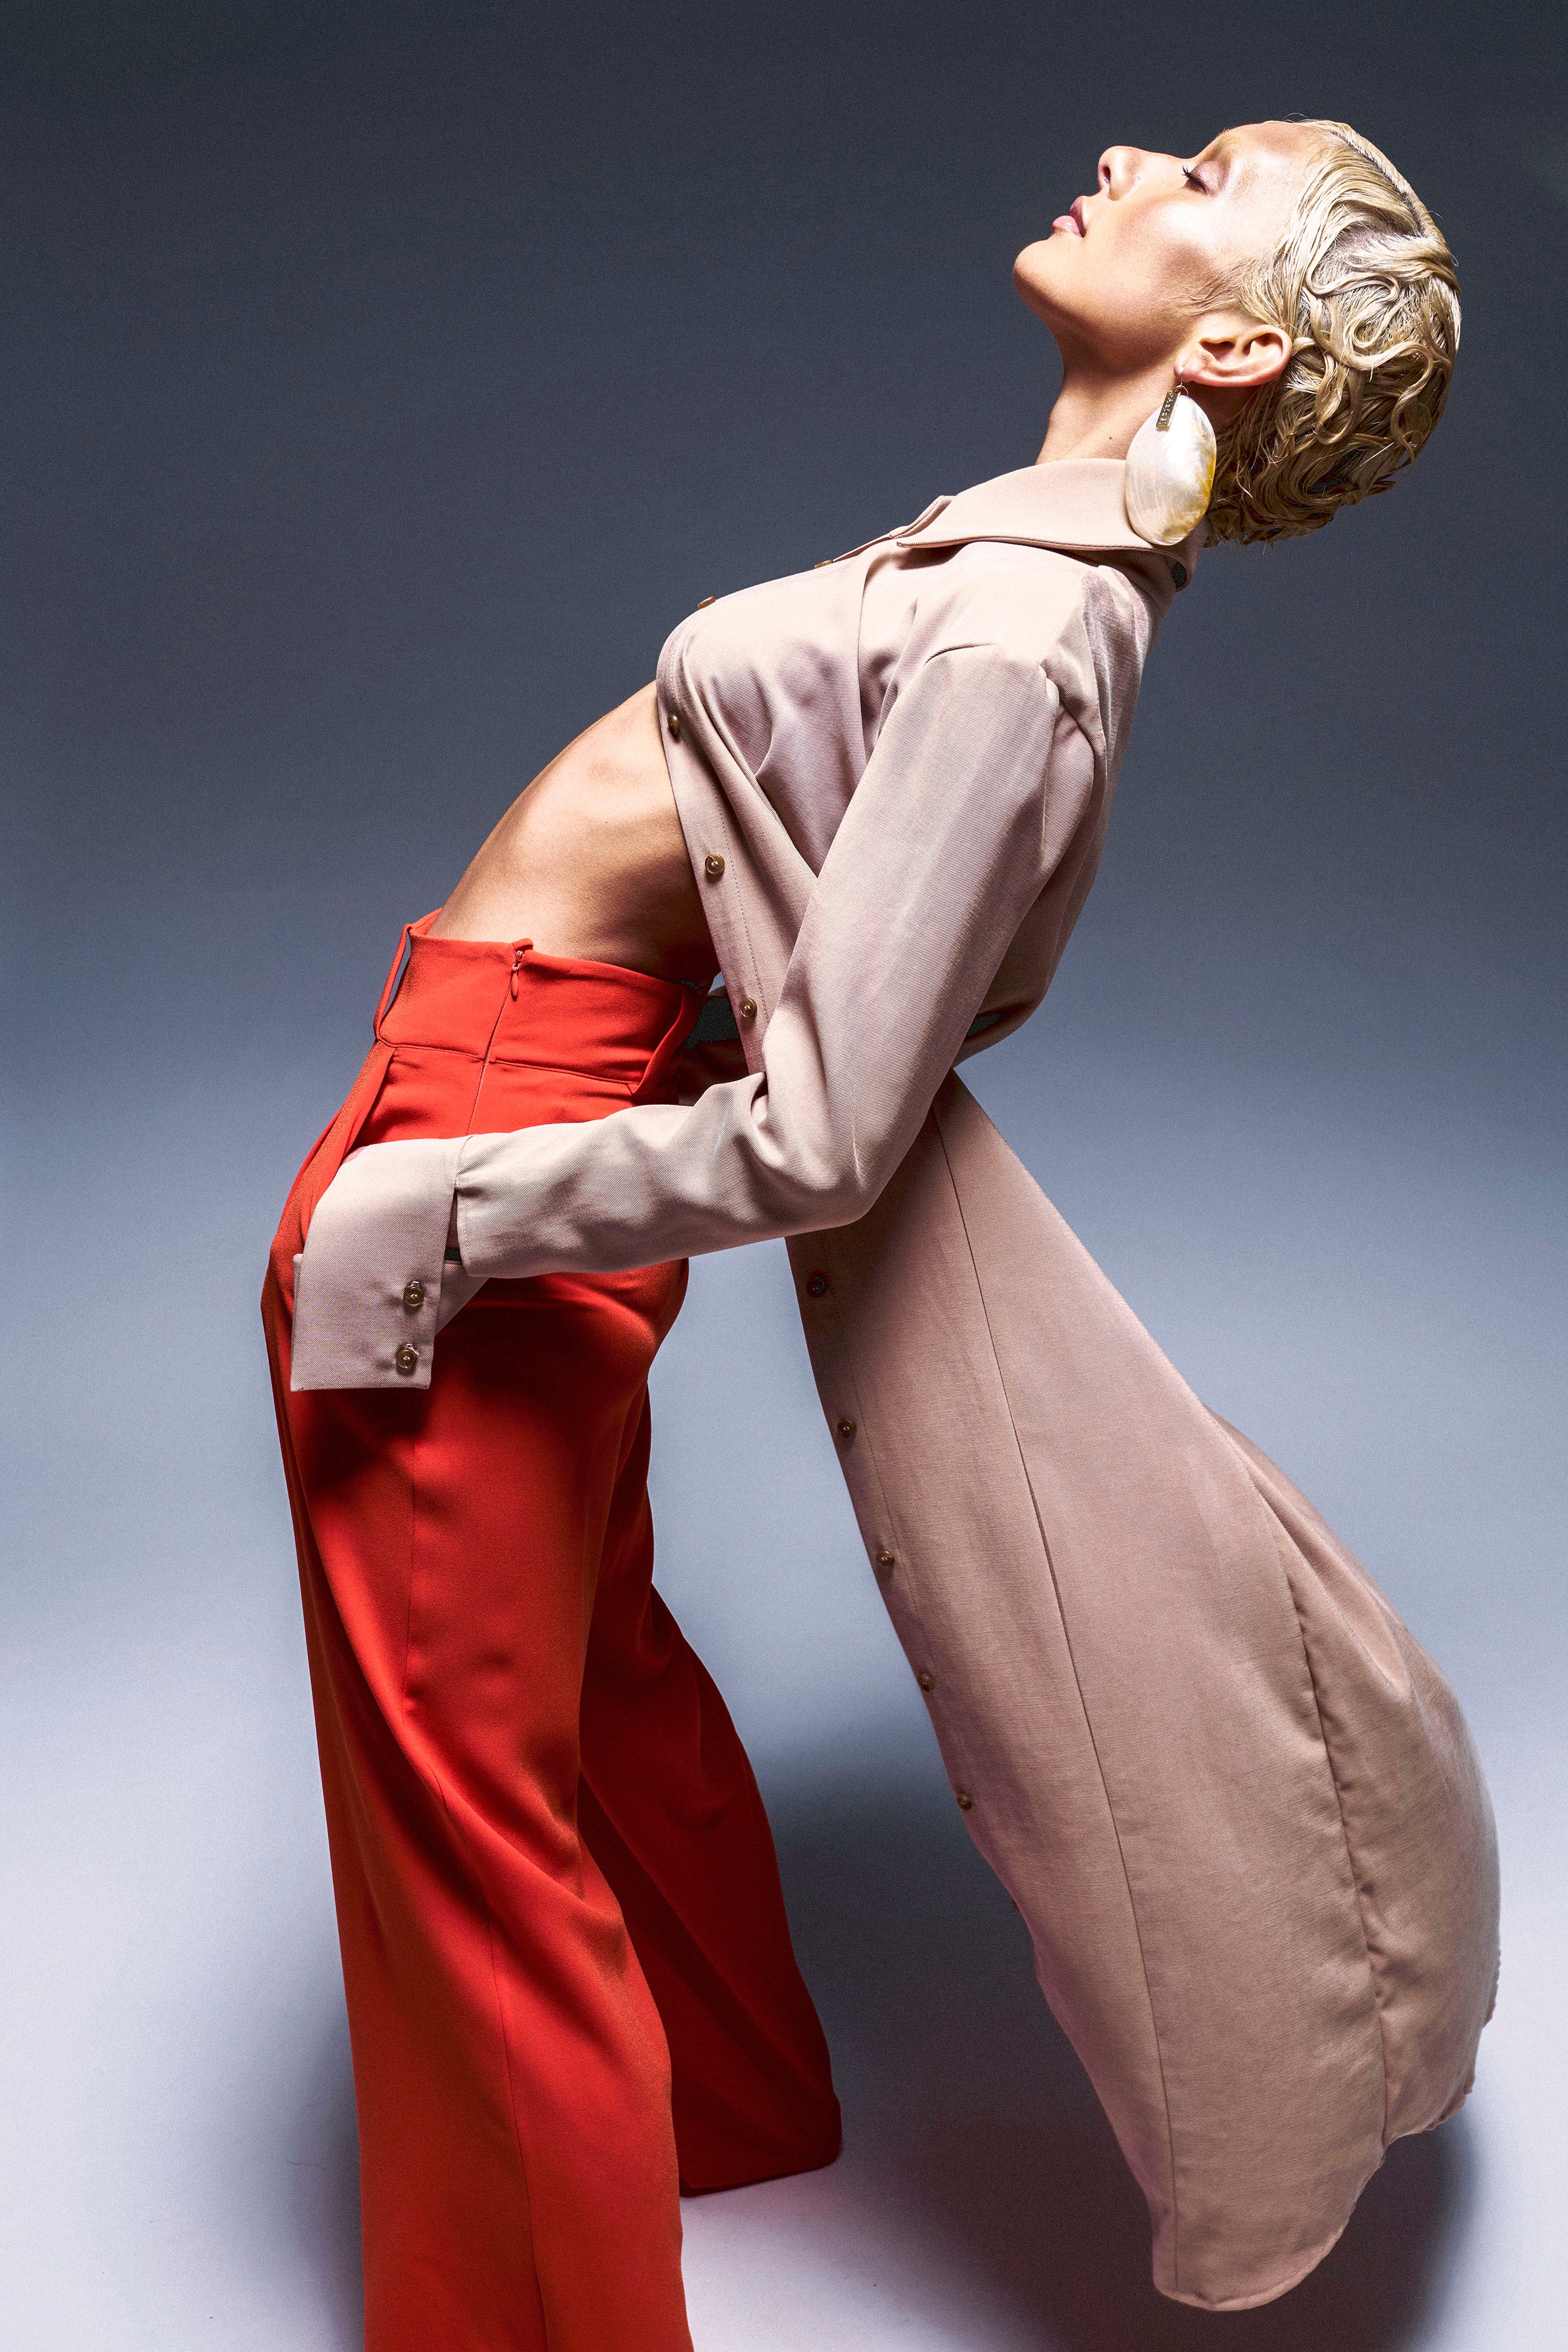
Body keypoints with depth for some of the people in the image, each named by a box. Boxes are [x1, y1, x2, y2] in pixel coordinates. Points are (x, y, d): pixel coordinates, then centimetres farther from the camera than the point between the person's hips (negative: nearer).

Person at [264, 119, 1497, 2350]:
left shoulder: (1013, 635, -26)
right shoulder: (1056, 561, 4)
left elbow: (808, 1144, -28)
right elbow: (909, 981, 15)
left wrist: (408, 1221, -21)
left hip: (490, 1125, -9)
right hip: (562, 1079, 9)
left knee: (466, 1787, 8)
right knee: (597, 1661, 27)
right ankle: (743, 2105, 52)